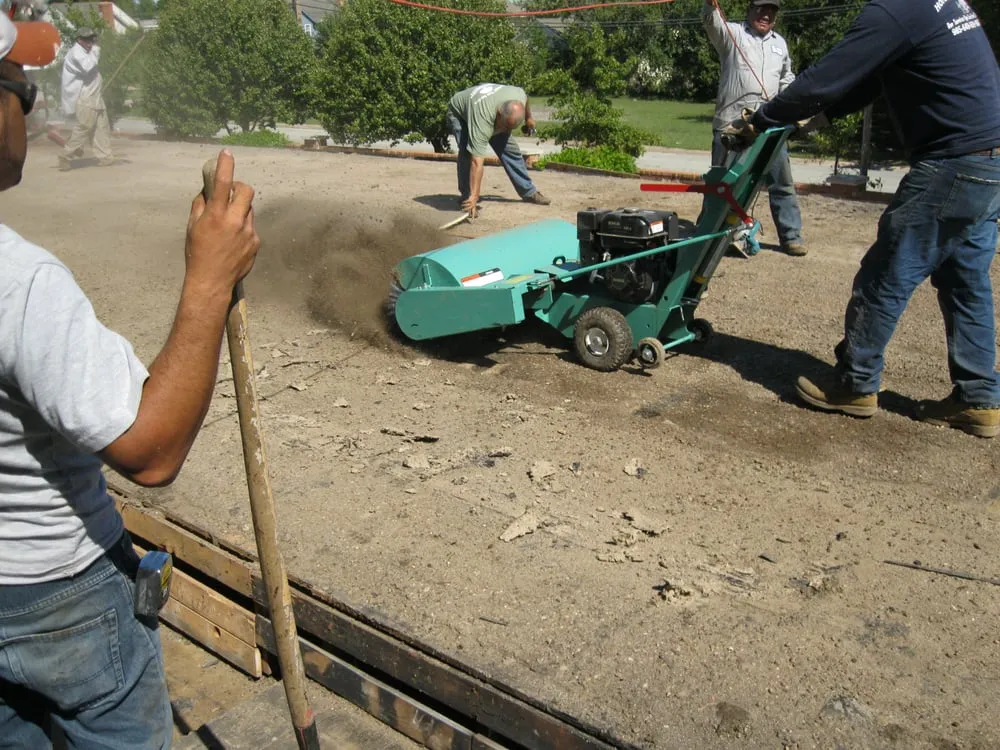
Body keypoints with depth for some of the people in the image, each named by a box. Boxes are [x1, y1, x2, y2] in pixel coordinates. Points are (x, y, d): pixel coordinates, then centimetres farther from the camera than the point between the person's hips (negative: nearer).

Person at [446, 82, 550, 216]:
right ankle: (467, 198, -13)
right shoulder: (482, 120, -46)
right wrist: (474, 197, -50)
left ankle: (529, 192, 17)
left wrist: (529, 118, 13)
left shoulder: (520, 95, -32)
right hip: (460, 112, -6)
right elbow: (477, 162, -49)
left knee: (511, 150, 3)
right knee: (468, 153, -27)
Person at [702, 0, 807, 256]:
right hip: (732, 122, -4)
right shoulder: (733, 33, 5)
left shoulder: (780, 43, 21)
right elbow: (711, 22, -15)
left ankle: (791, 236, 11)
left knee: (782, 181, 4)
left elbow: (787, 77, 30)